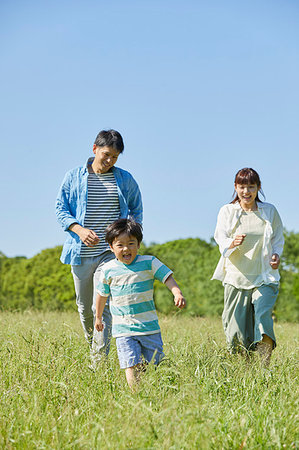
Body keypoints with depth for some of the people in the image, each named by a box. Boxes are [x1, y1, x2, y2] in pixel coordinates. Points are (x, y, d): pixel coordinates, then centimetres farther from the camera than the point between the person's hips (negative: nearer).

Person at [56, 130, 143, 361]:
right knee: (84, 306, 11)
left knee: (103, 306, -13)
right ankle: (92, 344, 35)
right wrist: (79, 230, -13)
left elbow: (137, 210, 19)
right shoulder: (74, 177, 3)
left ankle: (99, 361, -13)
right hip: (81, 252, 2)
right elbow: (61, 209, 4)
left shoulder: (125, 179, 6)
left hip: (111, 252, -1)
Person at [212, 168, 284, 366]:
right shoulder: (227, 212, 2)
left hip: (264, 277, 0)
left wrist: (276, 255, -6)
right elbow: (221, 240, -7)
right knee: (237, 329, 1)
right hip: (236, 277, 0)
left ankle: (265, 366, -21)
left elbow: (278, 239, 15)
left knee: (263, 315, -21)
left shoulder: (269, 211, 5)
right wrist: (233, 243, -31)